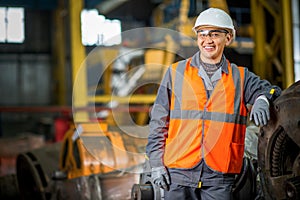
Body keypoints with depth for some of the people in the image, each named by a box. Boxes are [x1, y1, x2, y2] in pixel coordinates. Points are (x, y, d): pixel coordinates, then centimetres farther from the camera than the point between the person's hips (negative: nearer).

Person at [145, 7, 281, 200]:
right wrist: (156, 162, 1)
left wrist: (262, 99, -15)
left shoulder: (240, 77, 11)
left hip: (220, 177, 1)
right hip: (178, 174, 0)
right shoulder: (176, 72, 7)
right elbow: (159, 122, 8)